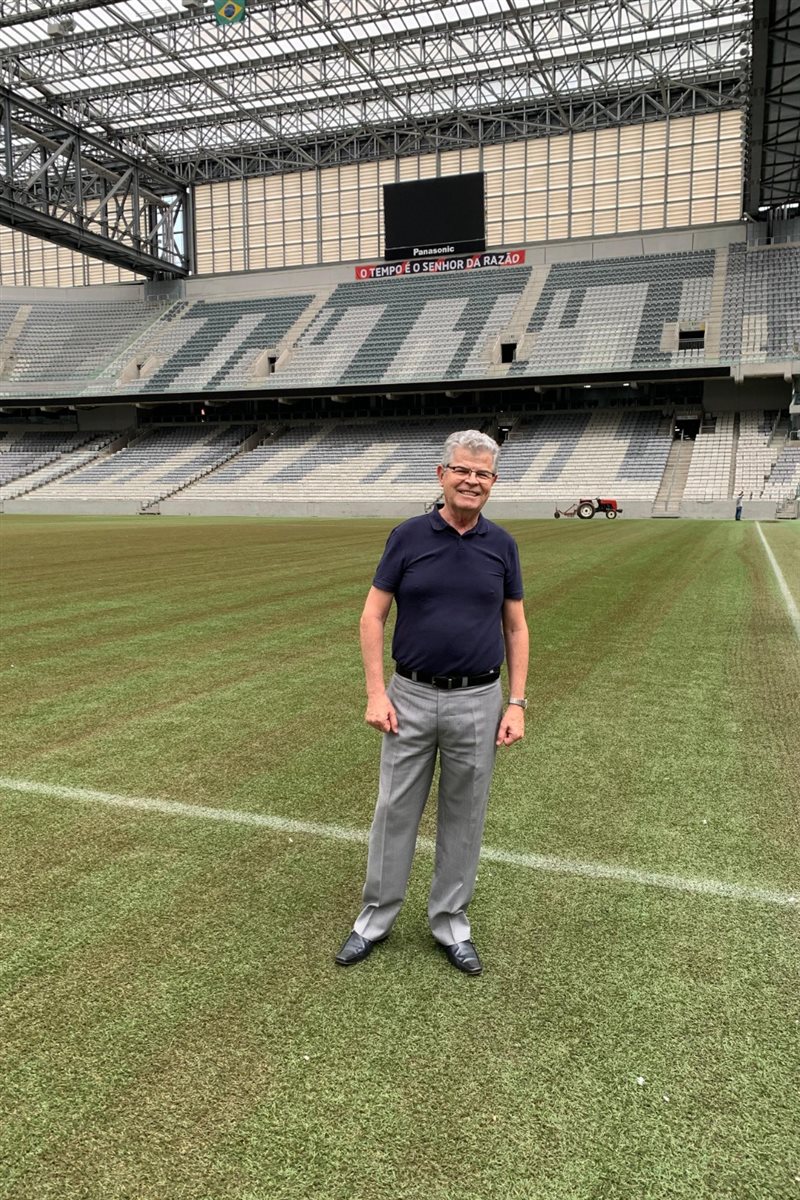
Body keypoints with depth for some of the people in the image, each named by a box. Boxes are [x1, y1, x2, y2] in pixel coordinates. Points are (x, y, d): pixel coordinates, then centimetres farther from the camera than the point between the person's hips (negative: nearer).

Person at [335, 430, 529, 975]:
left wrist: (517, 703, -2)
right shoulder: (408, 536, -4)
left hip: (477, 701, 1)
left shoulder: (502, 545, 1)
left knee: (464, 817, 12)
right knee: (395, 811, 10)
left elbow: (516, 628, 5)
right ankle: (376, 919, 28)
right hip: (411, 698, -1)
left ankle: (451, 923, 29)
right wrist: (376, 693, -9)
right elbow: (373, 616, -2)